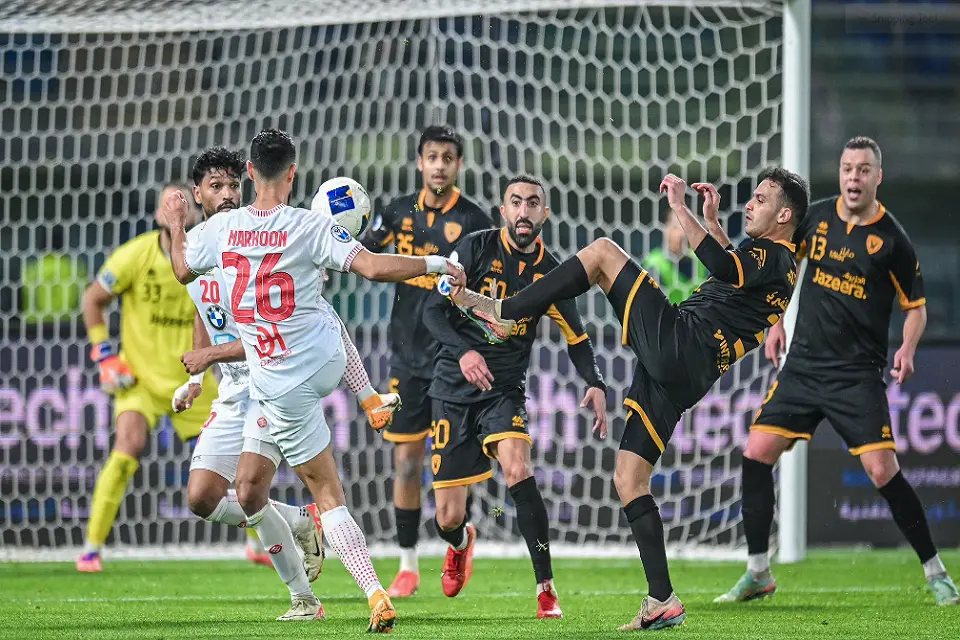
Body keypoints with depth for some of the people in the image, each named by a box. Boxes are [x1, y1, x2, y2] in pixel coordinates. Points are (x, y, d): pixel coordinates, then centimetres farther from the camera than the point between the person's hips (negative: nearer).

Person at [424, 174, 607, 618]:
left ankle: (546, 589, -20)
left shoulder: (550, 273, 0)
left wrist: (595, 385, -7)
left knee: (517, 469, -30)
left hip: (504, 390, 1)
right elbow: (433, 310, -10)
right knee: (448, 518, -1)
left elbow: (577, 339, 11)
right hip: (454, 389, -1)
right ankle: (460, 542, 41)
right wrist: (464, 351, -28)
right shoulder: (476, 248, -7)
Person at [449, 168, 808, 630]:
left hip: (677, 340, -10)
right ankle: (663, 602, 4)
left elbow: (725, 268, -25)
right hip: (679, 377, 10)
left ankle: (504, 314, -2)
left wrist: (680, 208, -24)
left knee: (602, 250, -6)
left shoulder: (776, 257, -4)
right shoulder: (767, 260, 25)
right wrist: (712, 220, 40)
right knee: (629, 481, 8)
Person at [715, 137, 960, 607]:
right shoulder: (817, 216, 4)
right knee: (756, 452, -4)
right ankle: (758, 573, 8)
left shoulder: (891, 239, -7)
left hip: (858, 374, -4)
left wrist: (907, 349, -16)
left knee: (882, 471, -14)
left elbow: (915, 306, 2)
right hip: (803, 364, 4)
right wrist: (776, 323, 13)